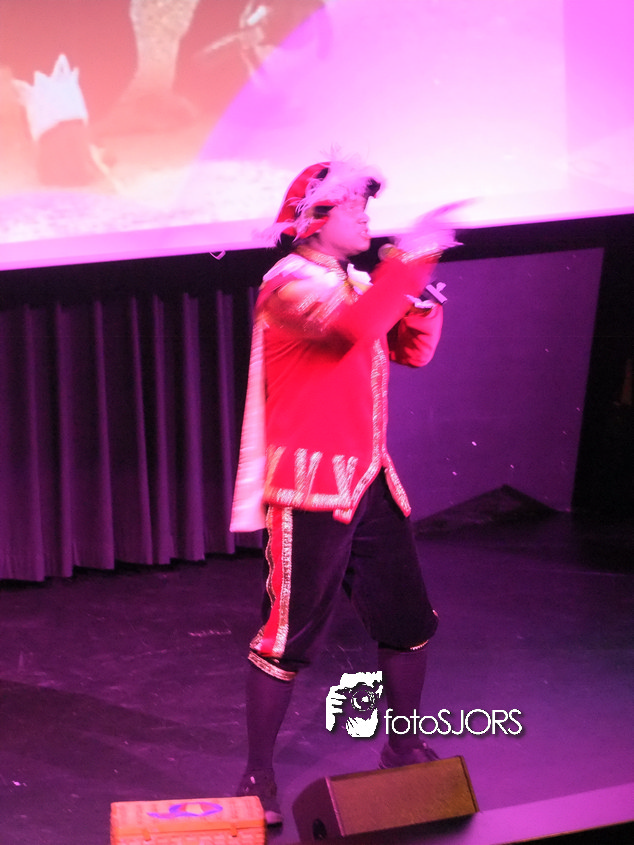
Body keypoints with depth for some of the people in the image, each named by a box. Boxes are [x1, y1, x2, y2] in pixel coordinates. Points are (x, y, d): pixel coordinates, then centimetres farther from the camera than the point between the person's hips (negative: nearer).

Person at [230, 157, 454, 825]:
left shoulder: (358, 283, 15)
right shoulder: (289, 282, -11)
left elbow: (413, 350, 16)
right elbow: (350, 327, -30)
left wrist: (420, 290, 0)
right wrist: (408, 262, -26)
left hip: (370, 481, 8)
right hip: (311, 486, -8)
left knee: (408, 622, 14)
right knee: (289, 635, -4)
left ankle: (403, 752, 31)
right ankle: (258, 776, 9)